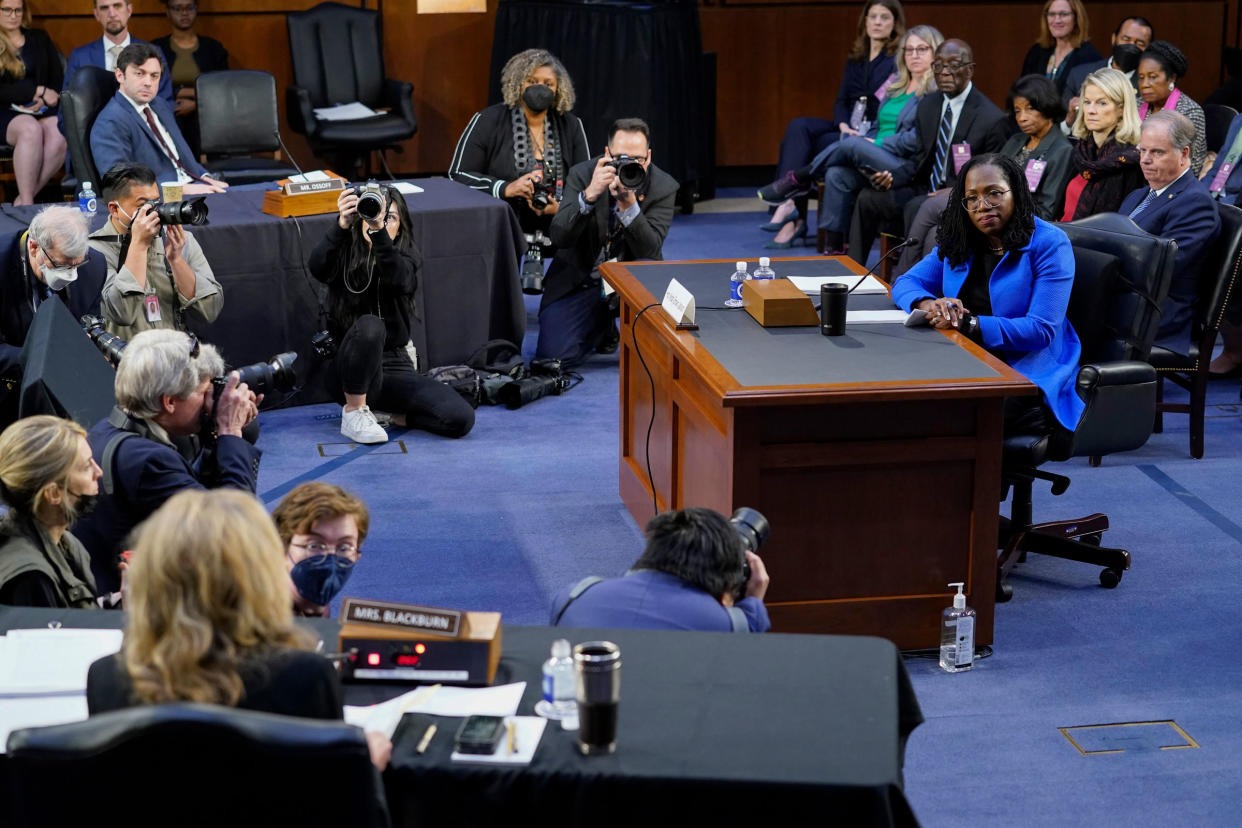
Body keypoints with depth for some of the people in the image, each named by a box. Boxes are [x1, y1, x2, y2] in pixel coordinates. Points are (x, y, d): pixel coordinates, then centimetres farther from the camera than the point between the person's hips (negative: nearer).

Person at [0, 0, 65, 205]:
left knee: (60, 135, -34)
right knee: (31, 129, -39)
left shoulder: (40, 39, 20)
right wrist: (38, 91, -11)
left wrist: (43, 100, -7)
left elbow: (59, 80, 13)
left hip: (42, 111, 3)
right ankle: (27, 201, -37)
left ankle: (24, 200, -28)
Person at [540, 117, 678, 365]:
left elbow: (650, 252, -23)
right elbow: (559, 238, -23)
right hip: (581, 278, 1)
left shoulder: (663, 187, -12)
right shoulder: (582, 174, -12)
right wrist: (589, 195, -37)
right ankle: (602, 326, 19)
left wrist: (629, 205, -37)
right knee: (553, 355, -15)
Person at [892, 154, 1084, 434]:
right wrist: (928, 304, -15)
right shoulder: (957, 243, 12)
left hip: (1027, 370, -5)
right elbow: (905, 283, 11)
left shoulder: (1049, 243, -5)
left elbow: (1042, 330, -14)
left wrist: (968, 323, -23)